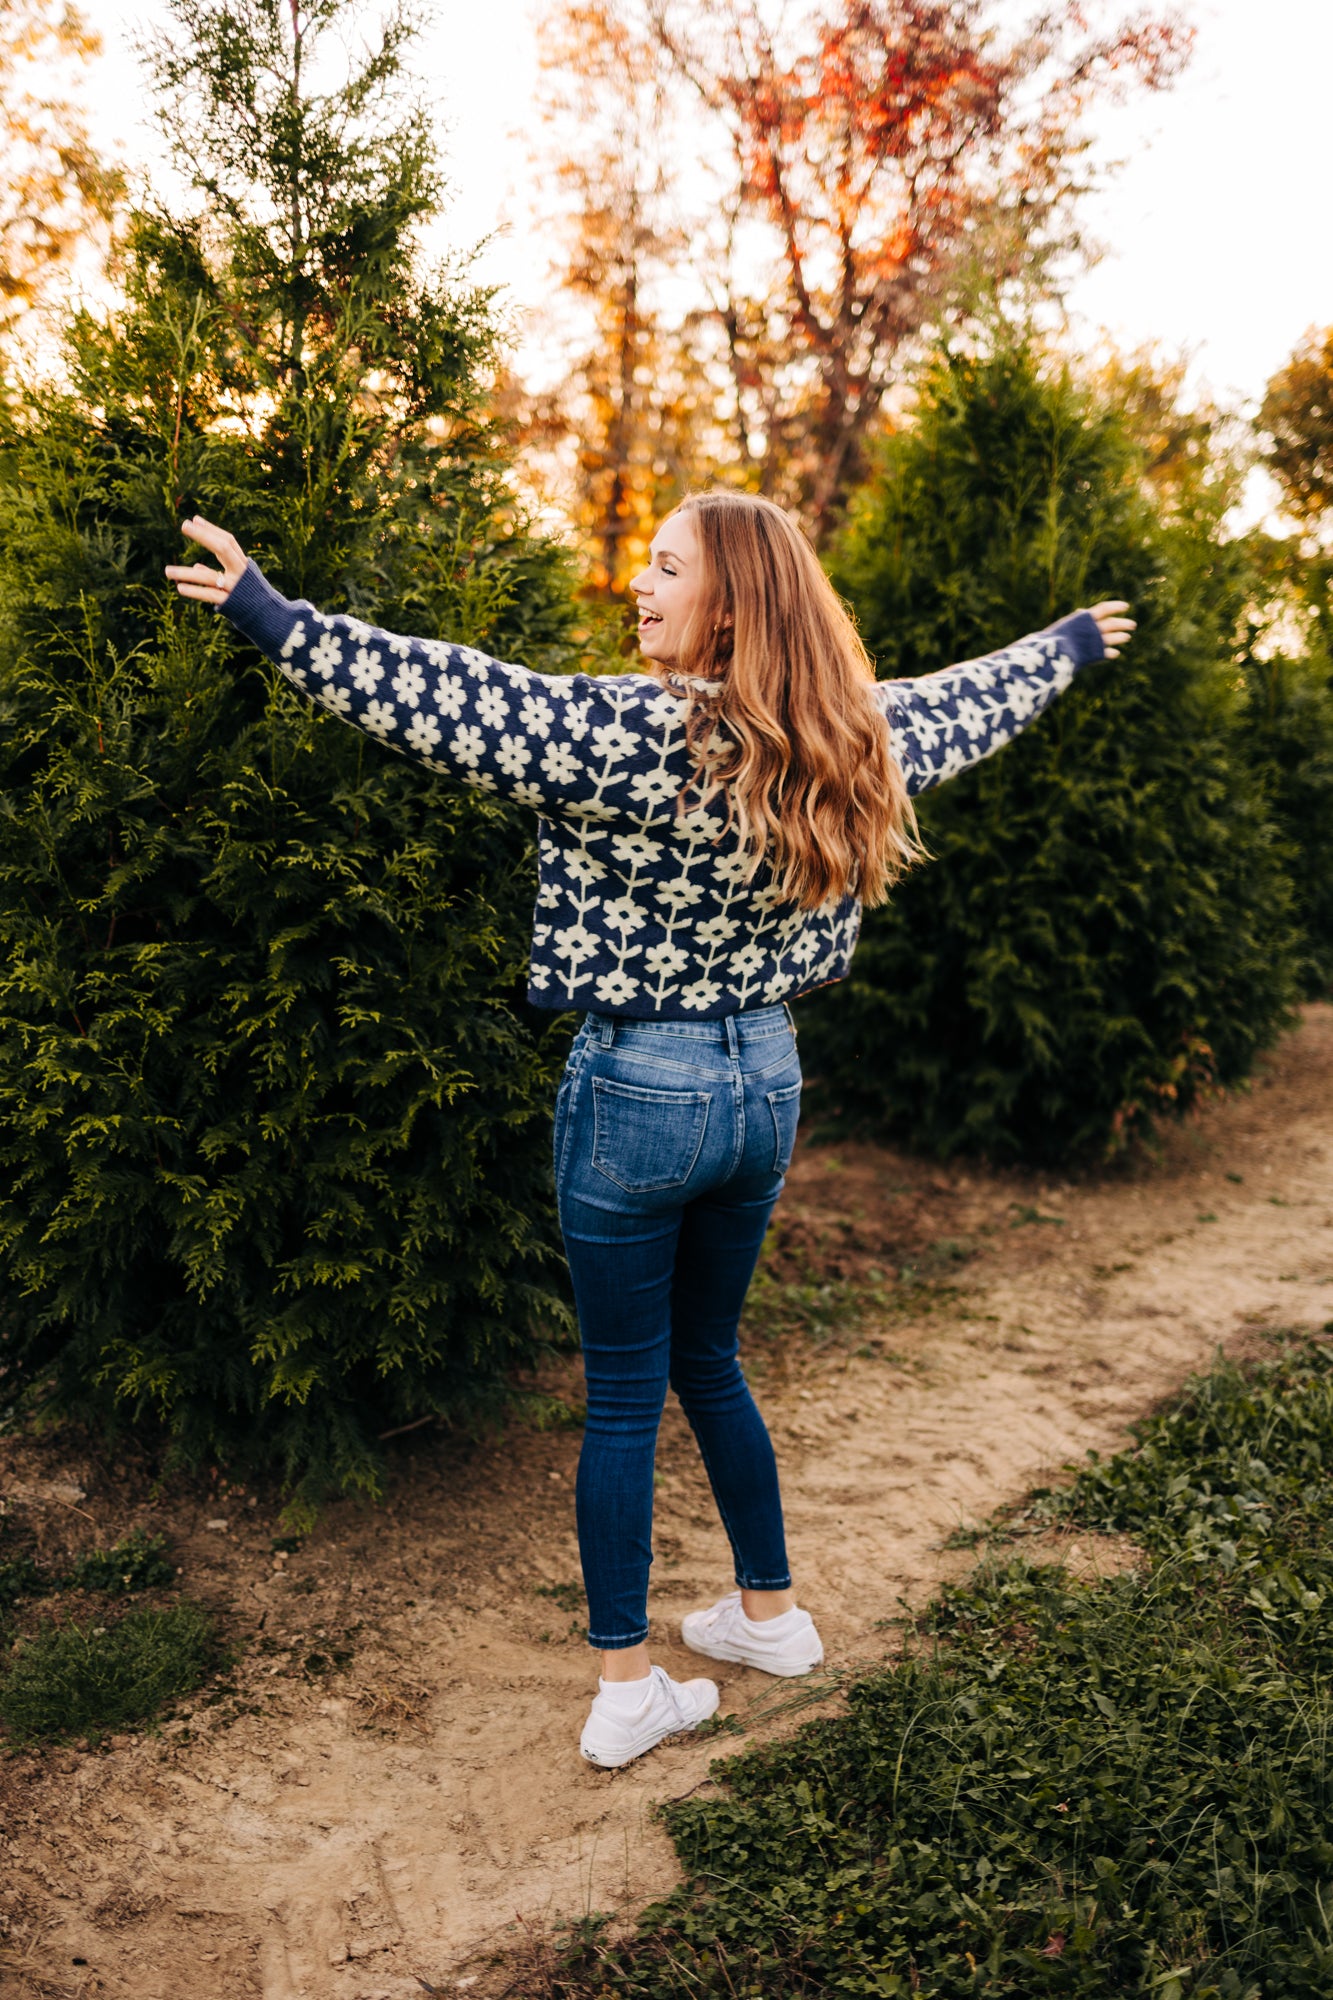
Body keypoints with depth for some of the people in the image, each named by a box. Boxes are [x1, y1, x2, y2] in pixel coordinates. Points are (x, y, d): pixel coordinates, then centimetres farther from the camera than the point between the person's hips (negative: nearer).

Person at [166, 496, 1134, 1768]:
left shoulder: (632, 731, -18)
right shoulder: (849, 740, 1)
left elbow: (450, 700, -27)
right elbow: (967, 700, 18)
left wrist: (273, 621, -25)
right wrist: (1074, 643, 37)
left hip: (639, 1089, -6)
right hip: (766, 1081, 6)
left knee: (623, 1398, 6)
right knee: (707, 1363, 23)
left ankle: (626, 1689, 18)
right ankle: (769, 1613, 37)